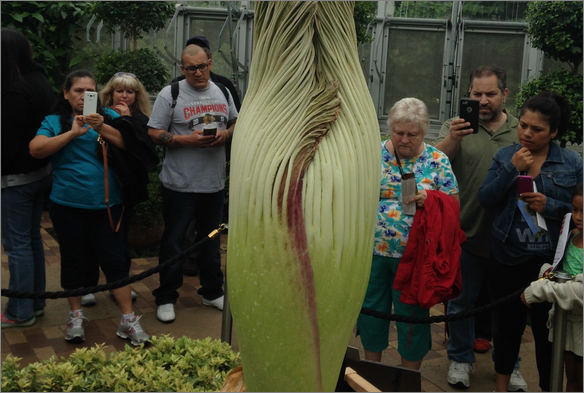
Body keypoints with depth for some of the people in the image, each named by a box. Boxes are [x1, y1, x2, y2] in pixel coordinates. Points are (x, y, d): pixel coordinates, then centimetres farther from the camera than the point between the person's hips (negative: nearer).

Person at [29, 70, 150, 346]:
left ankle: (128, 320, 8)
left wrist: (101, 127, -20)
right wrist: (73, 132, -16)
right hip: (68, 204, 0)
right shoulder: (54, 122, 4)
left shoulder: (108, 118, 6)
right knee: (73, 259, 12)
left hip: (107, 204, 0)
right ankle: (76, 315, 29)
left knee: (114, 259, 1)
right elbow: (36, 149, -12)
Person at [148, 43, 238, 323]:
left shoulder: (222, 92, 8)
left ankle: (212, 292, 33)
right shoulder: (170, 94, -7)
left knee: (211, 240, 18)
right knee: (173, 242, 4)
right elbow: (154, 133, -10)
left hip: (215, 182, 5)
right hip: (180, 184, -5)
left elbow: (236, 122, 16)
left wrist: (226, 134, -6)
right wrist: (188, 140, -21)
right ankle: (166, 298, 18)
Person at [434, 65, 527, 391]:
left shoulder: (521, 132, 5)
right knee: (462, 301, 11)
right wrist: (452, 139, -34)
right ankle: (461, 358, 31)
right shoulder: (457, 126, -2)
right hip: (466, 233, -1)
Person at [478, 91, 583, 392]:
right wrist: (512, 169, -14)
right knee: (507, 324, 16)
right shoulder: (505, 157, 4)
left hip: (549, 262, -2)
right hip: (508, 258, 2)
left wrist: (549, 206, -19)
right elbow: (485, 199, -4)